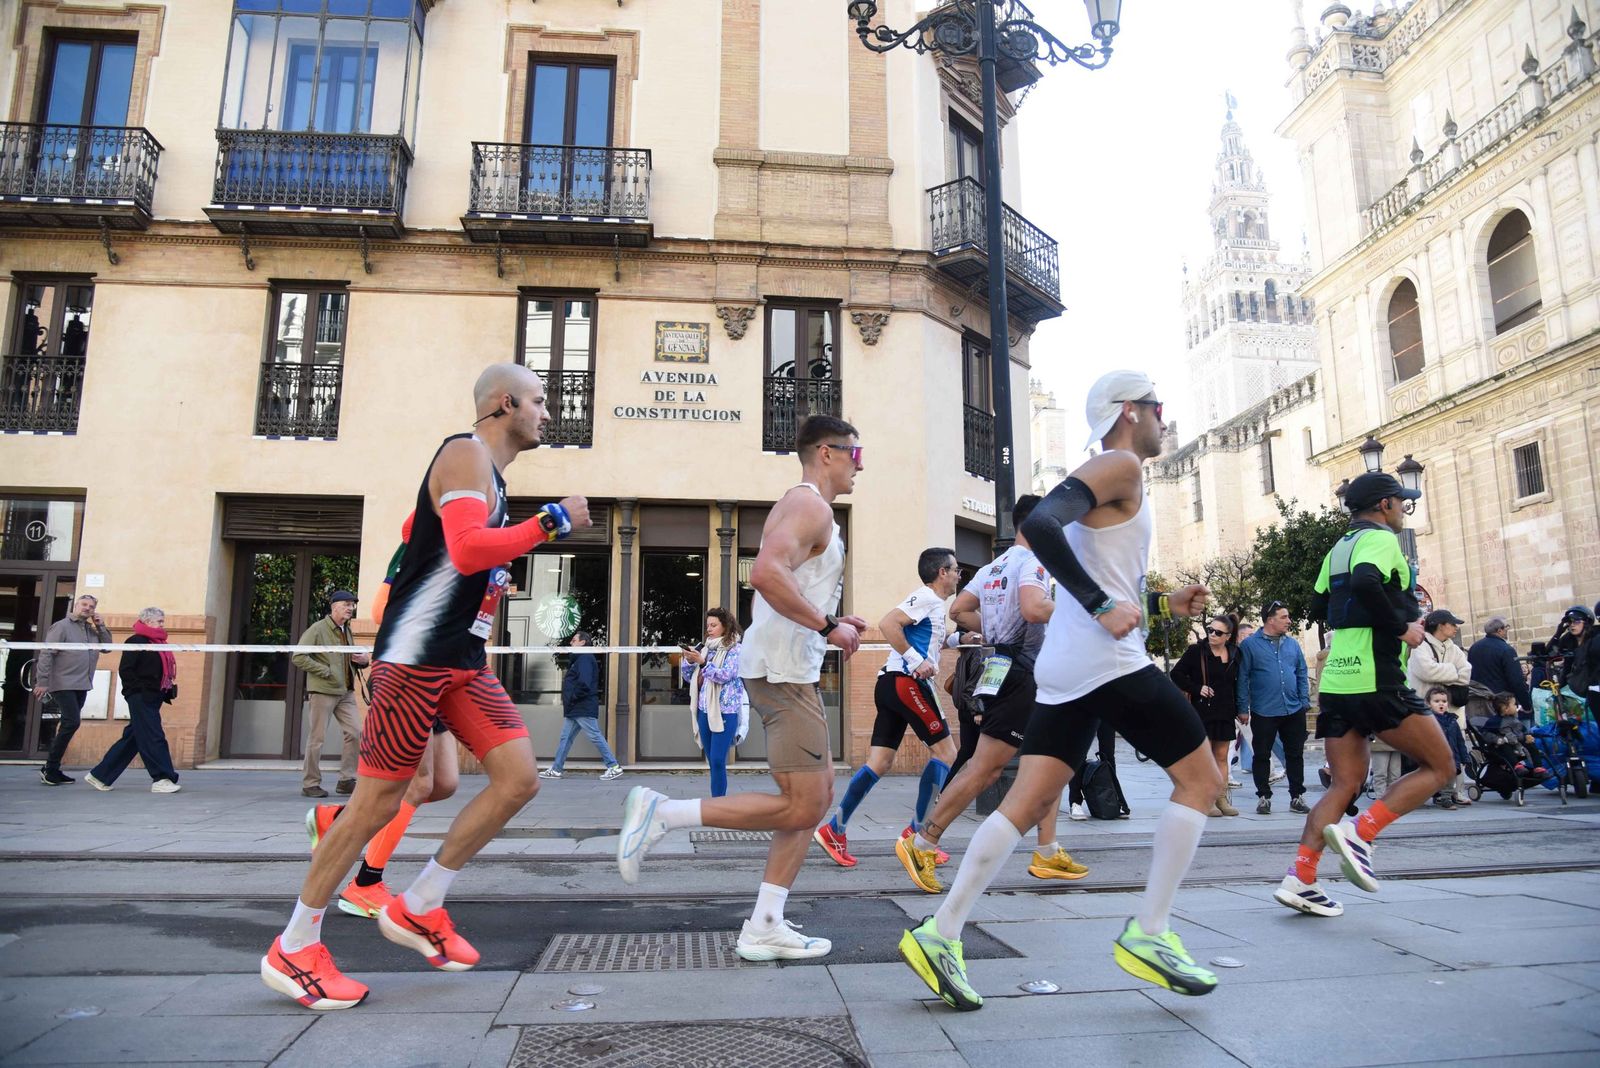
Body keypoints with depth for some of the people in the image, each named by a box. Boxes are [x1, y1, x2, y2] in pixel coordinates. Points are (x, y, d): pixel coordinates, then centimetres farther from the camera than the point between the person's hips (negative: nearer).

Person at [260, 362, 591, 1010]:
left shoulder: (488, 472, 19)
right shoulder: (467, 453, -11)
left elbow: (417, 530, 33)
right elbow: (467, 549, -27)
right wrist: (551, 522, -18)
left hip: (463, 660, 9)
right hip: (416, 656, -9)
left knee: (520, 778, -1)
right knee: (377, 801, -2)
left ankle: (419, 908, 13)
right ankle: (293, 949, 16)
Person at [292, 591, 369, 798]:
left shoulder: (347, 631, 17)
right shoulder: (317, 629, -7)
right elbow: (299, 657, -14)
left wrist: (363, 661, 6)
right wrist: (326, 672, -16)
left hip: (346, 692, 7)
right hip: (322, 691, -7)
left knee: (355, 733, 0)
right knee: (316, 738, 1)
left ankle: (346, 780, 9)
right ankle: (310, 784, 11)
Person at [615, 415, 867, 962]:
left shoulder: (804, 507, 21)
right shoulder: (810, 506, -11)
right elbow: (767, 572, -29)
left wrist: (832, 625, 17)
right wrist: (827, 626, -22)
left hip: (790, 670, 11)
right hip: (784, 670, -11)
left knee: (818, 796, 11)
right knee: (800, 807, -8)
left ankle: (764, 928, 13)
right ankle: (662, 813, -3)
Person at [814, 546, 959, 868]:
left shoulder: (933, 604, 23)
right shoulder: (927, 598, -7)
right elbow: (888, 624, -21)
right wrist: (916, 661, -21)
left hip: (892, 684, 10)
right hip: (906, 682, -10)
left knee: (879, 761, 5)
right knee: (946, 752, -3)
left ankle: (834, 830, 3)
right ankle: (916, 832, -1)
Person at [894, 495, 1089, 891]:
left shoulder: (993, 567, 17)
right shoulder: (1031, 561, -9)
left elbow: (958, 611, 16)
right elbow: (1033, 608, -27)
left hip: (1002, 671, 10)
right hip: (1020, 676, -10)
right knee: (985, 767, -9)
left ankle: (1047, 853, 18)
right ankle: (921, 844, -6)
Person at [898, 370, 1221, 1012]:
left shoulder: (1105, 478, 25)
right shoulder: (1121, 465, -4)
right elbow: (1039, 524, -22)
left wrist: (1164, 605, 21)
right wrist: (1104, 606, -20)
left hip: (1063, 667, 9)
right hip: (1108, 661, -9)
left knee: (1030, 802, 4)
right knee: (1200, 779, 5)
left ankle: (941, 933, 2)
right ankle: (1148, 936, 6)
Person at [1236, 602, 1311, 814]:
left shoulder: (1292, 644, 9)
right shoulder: (1250, 644, -4)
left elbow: (1302, 674, 13)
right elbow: (1242, 678, -5)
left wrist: (1305, 701, 5)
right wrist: (1243, 708, -7)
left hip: (1294, 710, 4)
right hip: (1263, 712, -4)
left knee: (1295, 755, 10)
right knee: (1262, 755, 4)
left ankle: (1297, 796, 21)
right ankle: (1264, 797, 16)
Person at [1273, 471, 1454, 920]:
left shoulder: (1339, 547, 19)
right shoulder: (1381, 539, -6)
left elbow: (1319, 606, 25)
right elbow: (1365, 583, -26)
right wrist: (1402, 627, -14)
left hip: (1336, 681, 8)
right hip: (1376, 678, -8)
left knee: (1344, 784, 9)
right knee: (1440, 767, 6)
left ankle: (1299, 879, 0)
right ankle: (1360, 833, -8)